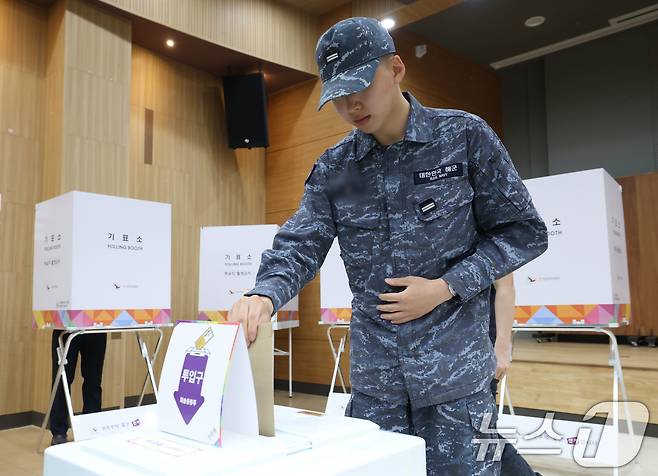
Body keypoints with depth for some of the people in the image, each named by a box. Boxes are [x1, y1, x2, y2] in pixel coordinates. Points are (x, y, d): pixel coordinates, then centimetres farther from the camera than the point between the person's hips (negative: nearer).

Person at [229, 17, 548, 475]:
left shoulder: (465, 136, -6)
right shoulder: (332, 169, 3)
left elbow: (524, 232, -3)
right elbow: (300, 245, -5)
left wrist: (446, 287, -14)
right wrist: (265, 295, -26)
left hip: (454, 366, -3)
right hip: (373, 373, 3)